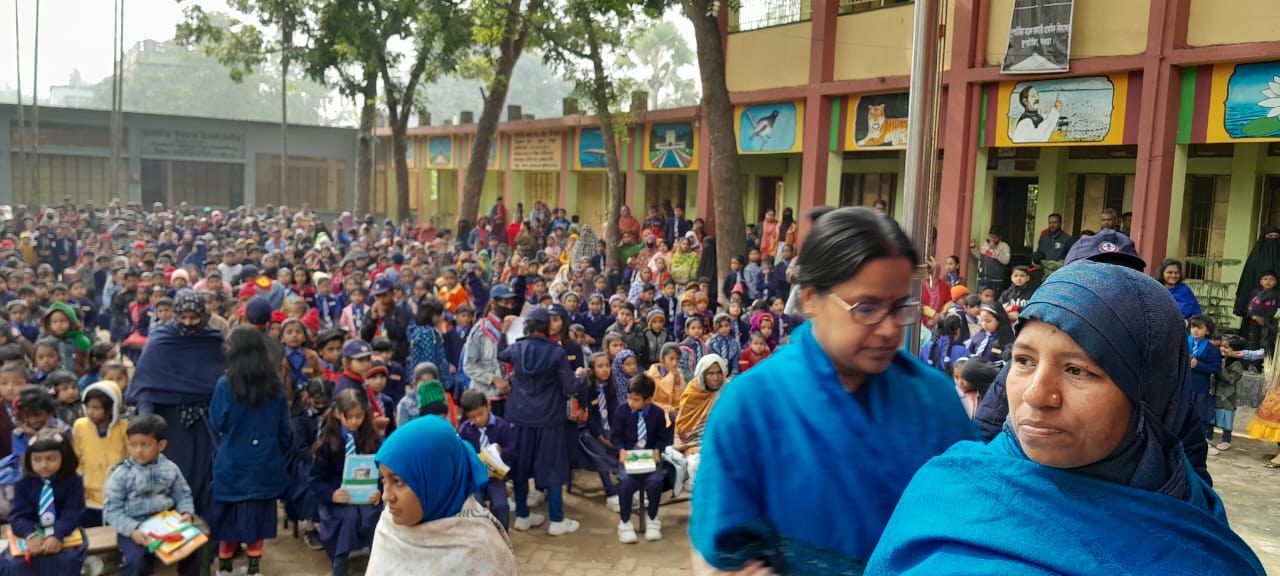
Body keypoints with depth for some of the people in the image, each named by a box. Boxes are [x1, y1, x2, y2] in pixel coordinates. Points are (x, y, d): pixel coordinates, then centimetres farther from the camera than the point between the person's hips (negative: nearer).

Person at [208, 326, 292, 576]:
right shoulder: (275, 384, -5)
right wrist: (279, 452, 17)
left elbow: (216, 423, -4)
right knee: (258, 513, 12)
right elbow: (284, 427, 3)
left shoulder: (226, 384, -15)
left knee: (230, 514, 11)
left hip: (232, 461, -2)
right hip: (264, 462, 2)